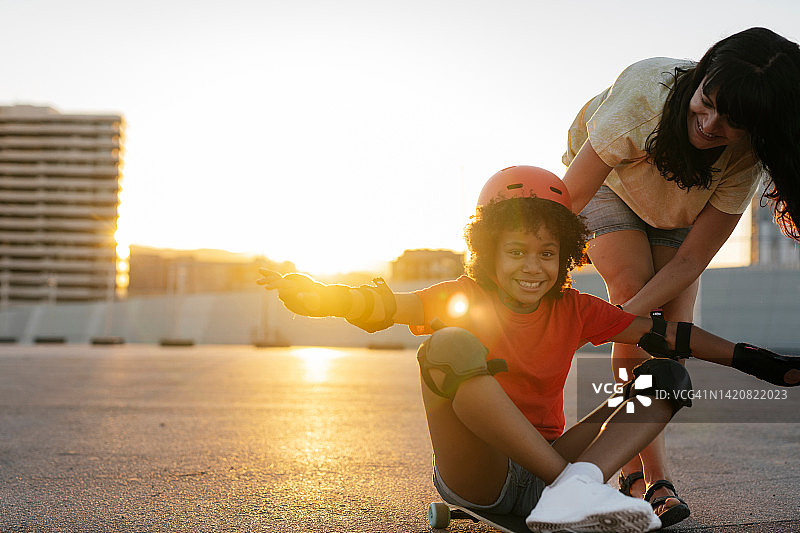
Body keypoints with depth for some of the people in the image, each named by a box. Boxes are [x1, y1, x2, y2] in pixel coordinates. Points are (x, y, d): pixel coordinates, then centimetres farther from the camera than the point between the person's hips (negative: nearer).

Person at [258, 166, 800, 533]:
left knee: (667, 376, -7)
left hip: (543, 464, 4)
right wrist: (319, 294, -37)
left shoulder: (574, 310, 7)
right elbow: (389, 306, -17)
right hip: (474, 470, -3)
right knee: (451, 346, -30)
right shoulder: (462, 300, -1)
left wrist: (754, 360, -7)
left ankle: (580, 485, -35)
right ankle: (570, 479, -35)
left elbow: (662, 334, 1)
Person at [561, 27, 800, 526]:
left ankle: (633, 469, 1)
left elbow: (691, 259, -28)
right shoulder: (644, 91, -42)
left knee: (674, 333, -15)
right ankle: (655, 476, -20)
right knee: (634, 288, -24)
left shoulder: (747, 159, -32)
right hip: (609, 181, -2)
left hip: (680, 211, 2)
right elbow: (563, 203, -39)